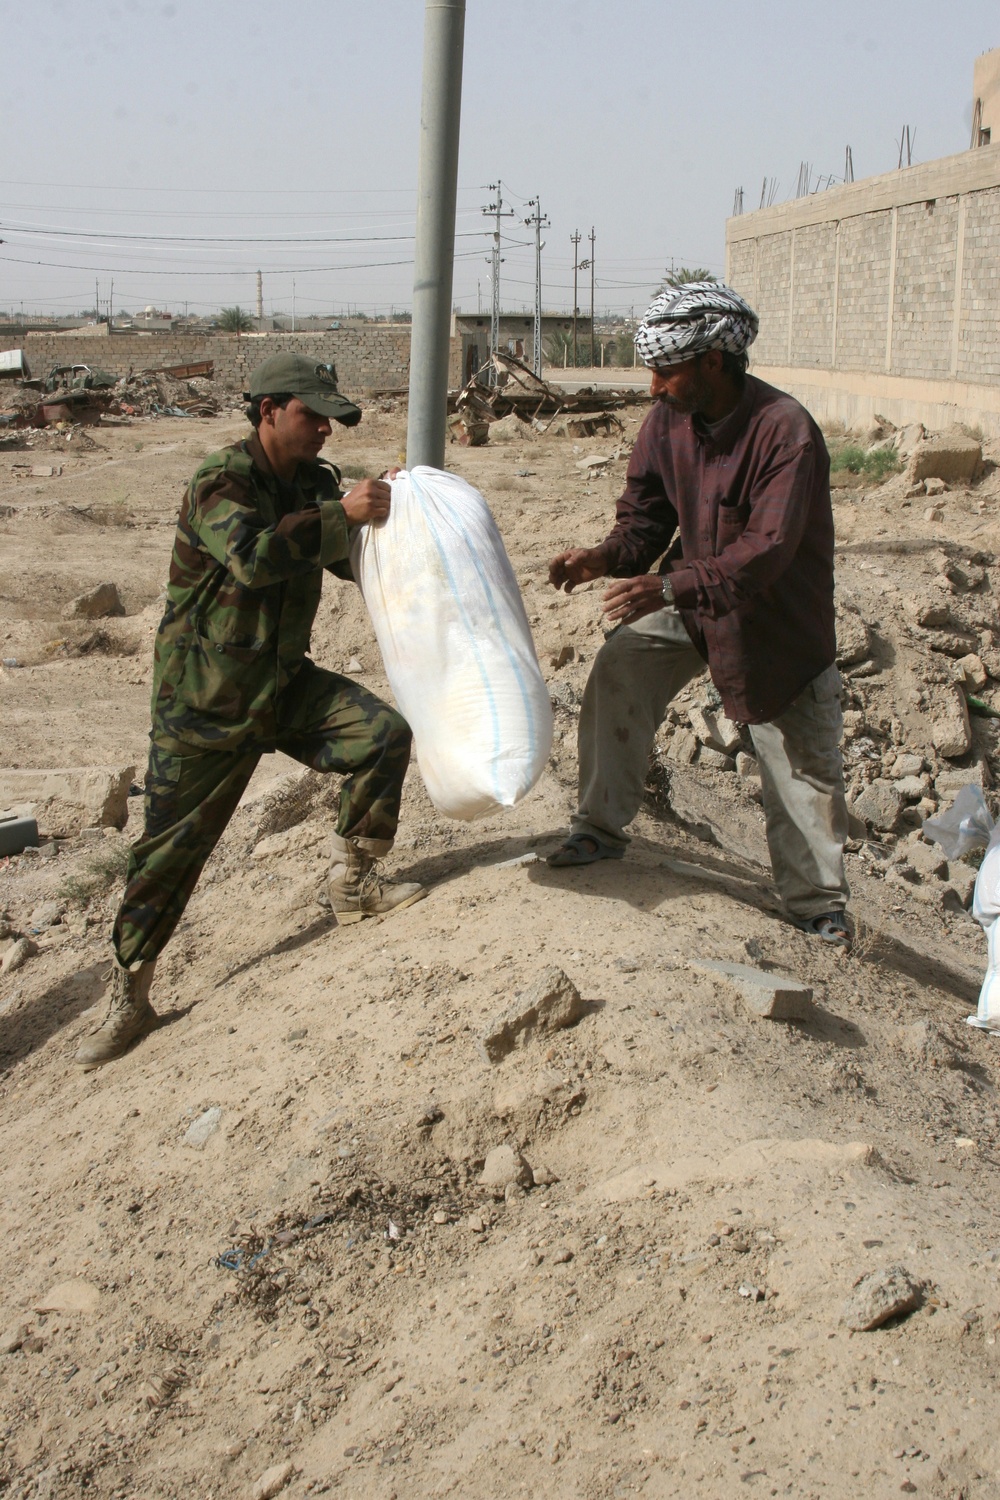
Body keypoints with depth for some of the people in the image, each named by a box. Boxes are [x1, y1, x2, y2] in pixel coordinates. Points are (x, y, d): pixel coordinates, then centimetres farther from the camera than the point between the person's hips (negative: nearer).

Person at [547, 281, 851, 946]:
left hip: (778, 616, -5)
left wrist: (671, 586, -45)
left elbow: (767, 551, -34)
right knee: (620, 667, -9)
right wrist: (604, 558, -23)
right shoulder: (669, 420, -10)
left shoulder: (787, 432, -29)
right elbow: (646, 517, -2)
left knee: (804, 767, 1)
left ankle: (821, 910, 17)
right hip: (691, 598, 5)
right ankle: (602, 828, 7)